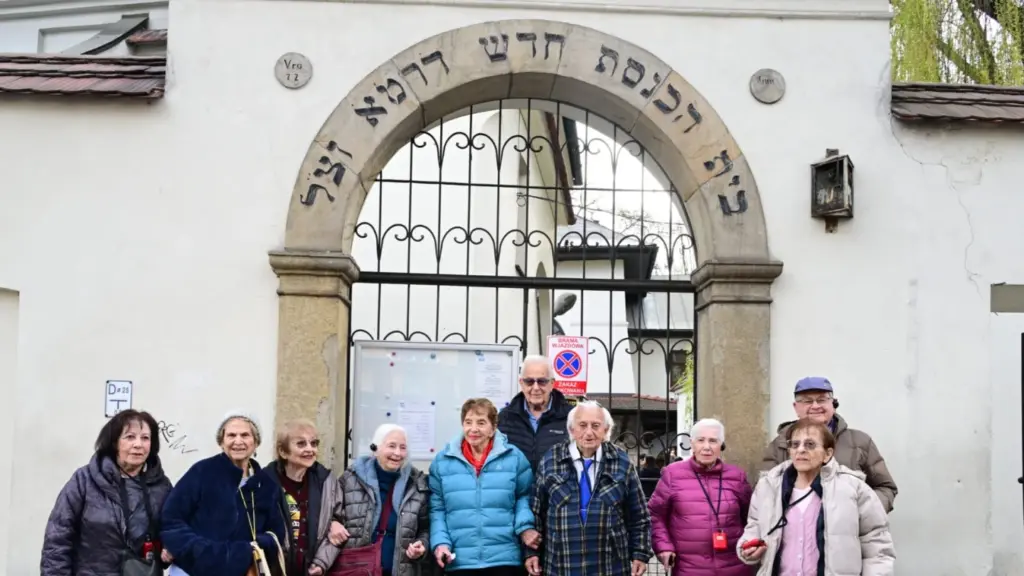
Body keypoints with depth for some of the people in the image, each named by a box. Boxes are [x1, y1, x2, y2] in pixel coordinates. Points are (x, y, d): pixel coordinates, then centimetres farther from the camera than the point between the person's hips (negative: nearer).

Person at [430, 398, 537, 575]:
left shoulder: (514, 457, 3)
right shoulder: (443, 461, 5)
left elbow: (524, 496, 11)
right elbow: (437, 508, 7)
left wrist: (525, 526, -7)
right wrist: (440, 542, -6)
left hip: (504, 559, -1)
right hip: (460, 561, 1)